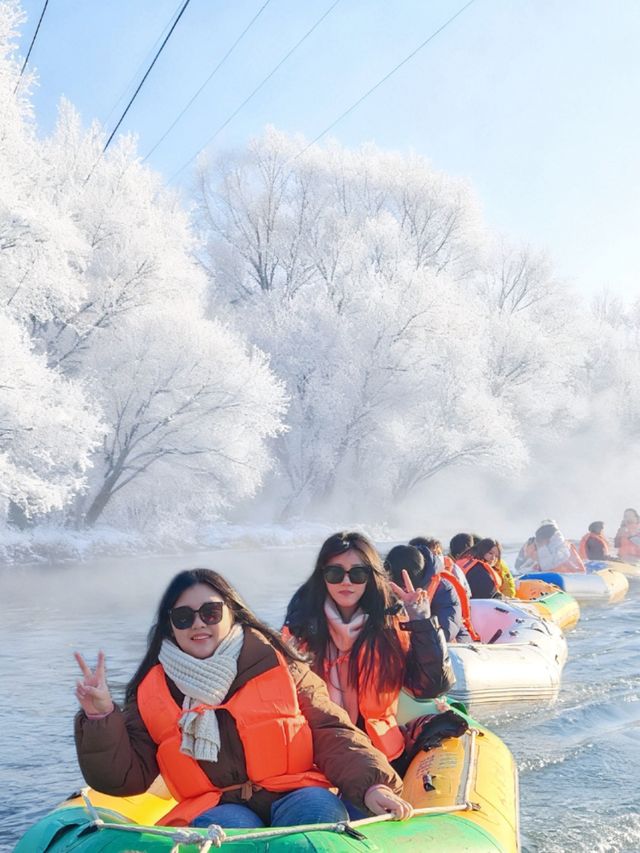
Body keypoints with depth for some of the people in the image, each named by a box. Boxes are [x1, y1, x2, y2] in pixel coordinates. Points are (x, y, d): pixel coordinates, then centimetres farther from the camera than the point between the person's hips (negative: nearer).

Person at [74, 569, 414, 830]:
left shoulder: (277, 665, 6)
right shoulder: (152, 691, 10)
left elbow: (332, 734, 2)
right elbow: (128, 777, 6)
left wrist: (369, 784, -15)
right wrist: (102, 719, -9)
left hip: (296, 796, 0)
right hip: (214, 809, 0)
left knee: (319, 809, -31)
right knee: (230, 827, -33)